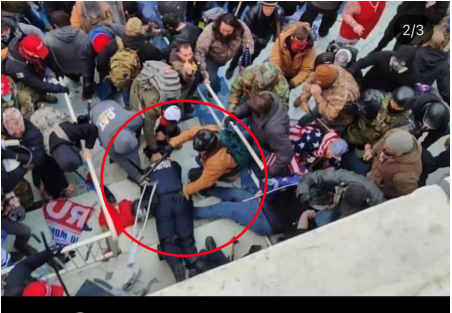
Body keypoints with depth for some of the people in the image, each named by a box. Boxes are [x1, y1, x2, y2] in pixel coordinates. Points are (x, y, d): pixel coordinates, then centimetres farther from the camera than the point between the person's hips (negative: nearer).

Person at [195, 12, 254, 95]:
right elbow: (199, 52, -33)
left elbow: (249, 48, -25)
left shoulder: (242, 28, -30)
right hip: (212, 59, -4)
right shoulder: (209, 31, -36)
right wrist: (204, 73, -37)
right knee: (212, 79, -18)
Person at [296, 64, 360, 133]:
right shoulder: (329, 71, -28)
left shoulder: (342, 91, -48)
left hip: (339, 120, -7)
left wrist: (317, 96, -51)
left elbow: (329, 116, -44)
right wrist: (303, 100, -21)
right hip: (326, 103, 7)